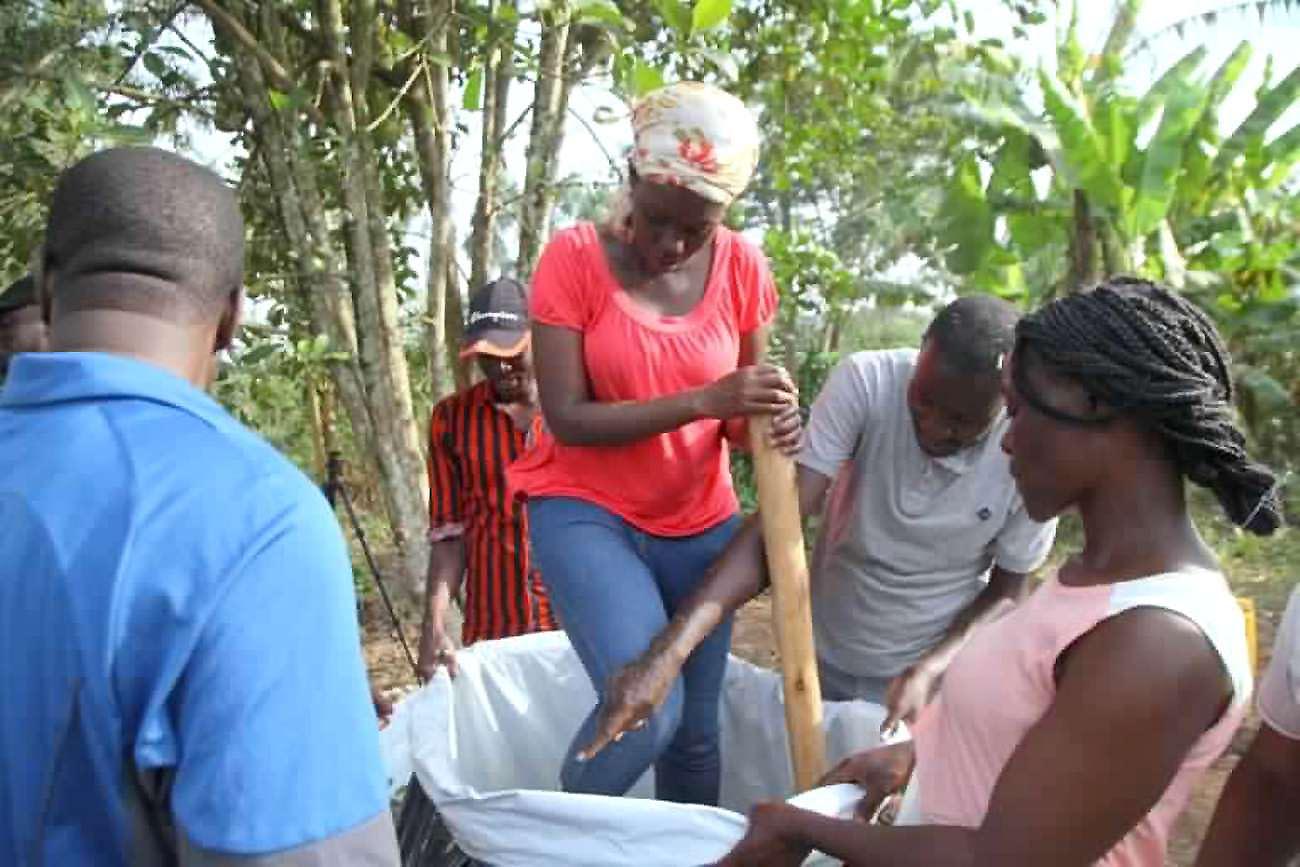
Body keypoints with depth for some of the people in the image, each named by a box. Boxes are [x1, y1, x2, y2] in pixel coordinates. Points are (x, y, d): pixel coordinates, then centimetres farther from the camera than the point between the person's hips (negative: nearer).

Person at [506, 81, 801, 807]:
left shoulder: (742, 268, -4)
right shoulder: (575, 259, -13)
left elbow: (740, 411, 7)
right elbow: (567, 419, -19)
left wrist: (774, 422, -17)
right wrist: (703, 401, -28)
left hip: (700, 520, 4)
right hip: (584, 510, -4)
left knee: (695, 730, 10)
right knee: (645, 707, -21)